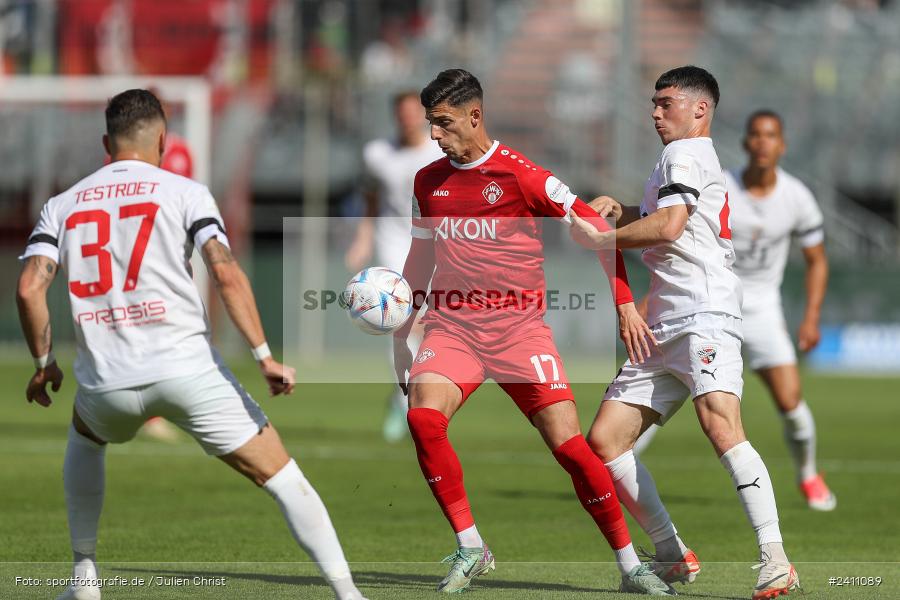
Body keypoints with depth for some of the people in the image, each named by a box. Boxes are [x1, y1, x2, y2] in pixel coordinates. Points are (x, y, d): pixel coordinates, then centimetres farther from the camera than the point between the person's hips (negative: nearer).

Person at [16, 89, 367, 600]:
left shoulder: (62, 205, 12)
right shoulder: (184, 192, 4)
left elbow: (30, 288, 0)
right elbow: (226, 274, -9)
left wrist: (44, 363, 14)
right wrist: (265, 357, -9)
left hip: (108, 381, 3)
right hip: (187, 367, -3)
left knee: (85, 437, 37)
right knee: (281, 476, 4)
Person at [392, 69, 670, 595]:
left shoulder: (519, 174, -6)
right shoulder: (429, 182, 11)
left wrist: (626, 305, -3)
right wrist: (400, 329, 21)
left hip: (519, 328, -4)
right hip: (452, 328, 4)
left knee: (569, 444, -11)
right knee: (423, 416, -24)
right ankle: (470, 548, -11)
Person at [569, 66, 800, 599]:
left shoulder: (684, 154, 0)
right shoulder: (690, 160, 30)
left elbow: (667, 226, -16)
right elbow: (653, 221, 45)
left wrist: (598, 239, -3)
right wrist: (617, 209, 23)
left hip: (704, 312, -11)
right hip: (663, 329, 11)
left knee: (720, 424, -28)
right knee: (604, 439, 4)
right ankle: (672, 556, 8)